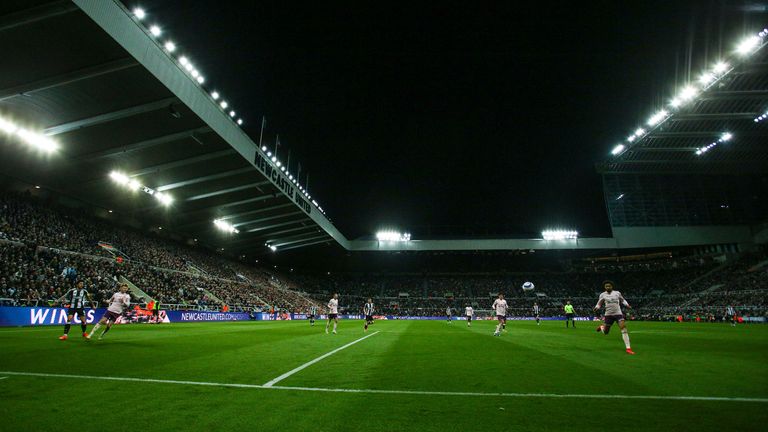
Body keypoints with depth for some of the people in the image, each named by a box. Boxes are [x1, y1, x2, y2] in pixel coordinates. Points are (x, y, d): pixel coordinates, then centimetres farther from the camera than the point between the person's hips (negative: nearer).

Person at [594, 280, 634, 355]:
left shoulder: (617, 293, 2)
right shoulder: (602, 295, 1)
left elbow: (622, 300, 18)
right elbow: (599, 304, 9)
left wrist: (627, 305, -2)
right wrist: (596, 308, -13)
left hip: (618, 314, 0)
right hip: (608, 315, 0)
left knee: (624, 328, -19)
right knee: (605, 332, 6)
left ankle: (628, 348, -15)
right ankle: (602, 327, 46)